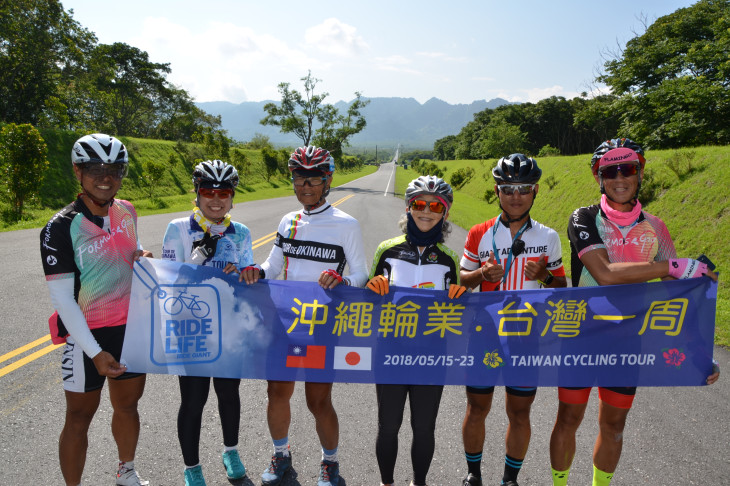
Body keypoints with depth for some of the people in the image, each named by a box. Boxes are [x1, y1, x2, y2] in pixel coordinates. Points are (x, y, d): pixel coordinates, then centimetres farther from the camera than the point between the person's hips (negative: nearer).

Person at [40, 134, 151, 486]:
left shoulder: (127, 212, -1)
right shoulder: (61, 228, -17)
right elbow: (62, 299, -17)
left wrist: (142, 256, 0)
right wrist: (95, 352, -20)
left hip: (131, 327, 5)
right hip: (87, 335, -5)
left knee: (127, 404, 20)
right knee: (80, 417, 8)